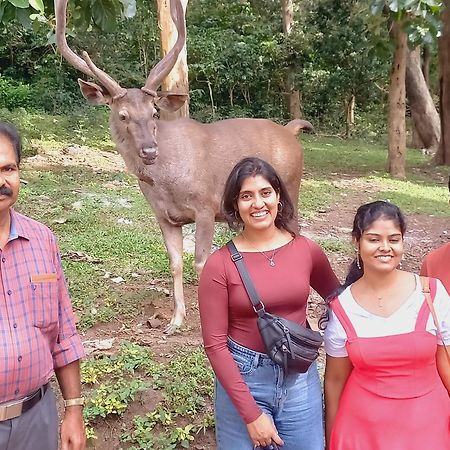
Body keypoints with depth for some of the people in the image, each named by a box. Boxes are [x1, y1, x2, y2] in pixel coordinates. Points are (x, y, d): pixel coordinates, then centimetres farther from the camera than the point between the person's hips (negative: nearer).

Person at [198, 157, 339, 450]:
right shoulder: (220, 264, -13)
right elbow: (215, 343, -11)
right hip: (242, 380, -2)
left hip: (301, 379, 3)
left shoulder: (307, 250, -5)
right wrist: (251, 413, -11)